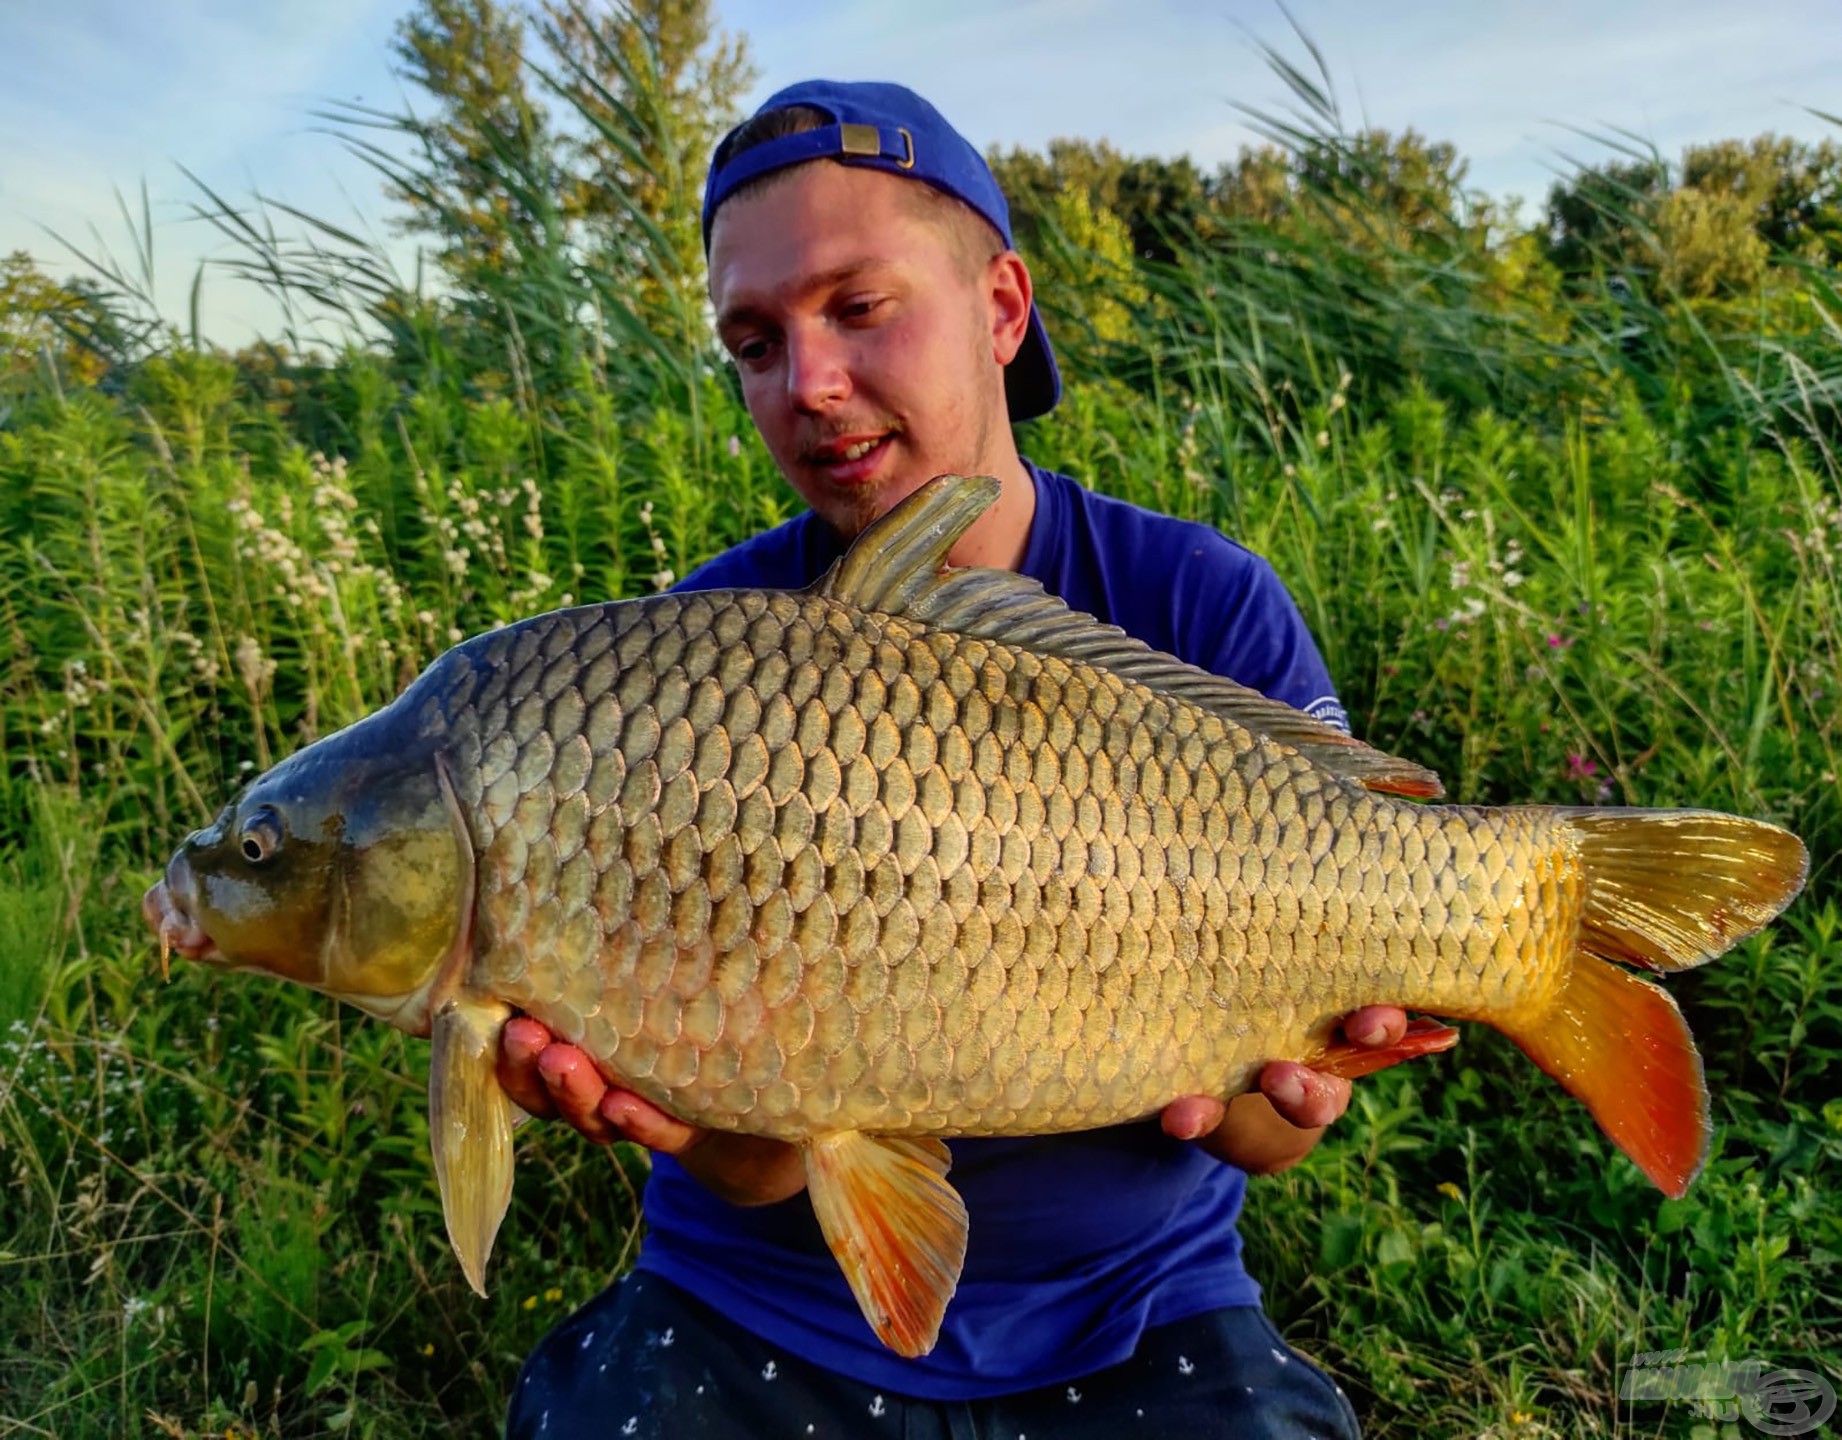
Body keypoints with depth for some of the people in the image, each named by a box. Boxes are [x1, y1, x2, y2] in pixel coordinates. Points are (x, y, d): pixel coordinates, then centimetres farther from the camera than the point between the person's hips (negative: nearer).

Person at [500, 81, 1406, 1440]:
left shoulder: (1209, 613, -11)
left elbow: (1275, 1138, -9)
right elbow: (757, 1172, -10)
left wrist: (1243, 1086, -30)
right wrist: (691, 1116, -30)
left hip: (1134, 1322, 1)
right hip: (764, 1319, 1)